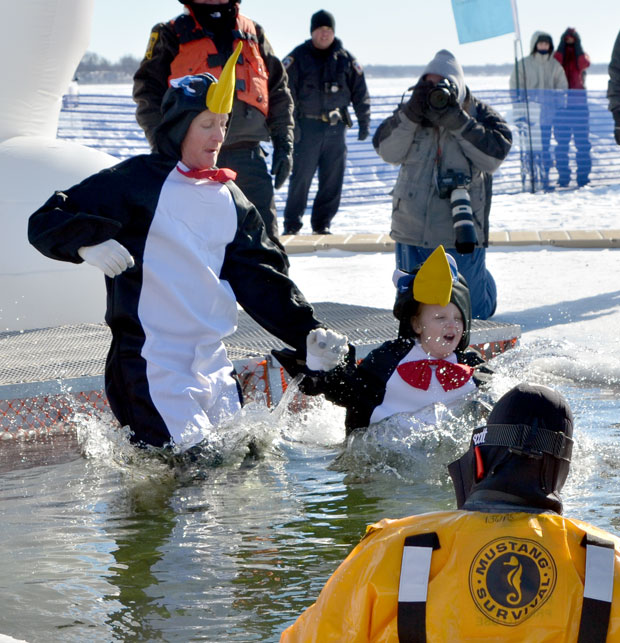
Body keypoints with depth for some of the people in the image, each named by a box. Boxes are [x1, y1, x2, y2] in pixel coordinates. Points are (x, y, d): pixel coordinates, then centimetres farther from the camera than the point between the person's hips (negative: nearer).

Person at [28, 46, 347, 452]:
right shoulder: (137, 182, -5)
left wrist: (308, 333, 4)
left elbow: (260, 278, 14)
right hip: (150, 364, -7)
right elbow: (47, 223, -7)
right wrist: (88, 243, -27)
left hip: (212, 361, 7)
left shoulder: (230, 200, 14)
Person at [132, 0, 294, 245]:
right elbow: (148, 93, 2)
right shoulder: (171, 35, 7)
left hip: (247, 154, 2)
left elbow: (279, 92, 18)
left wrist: (283, 144, 9)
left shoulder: (254, 34, 17)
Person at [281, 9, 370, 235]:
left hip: (336, 128, 3)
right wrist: (290, 124, -15)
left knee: (332, 179, 4)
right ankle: (291, 224, 3)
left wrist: (364, 122, 7)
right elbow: (286, 92, -7)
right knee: (301, 177, -5)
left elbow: (360, 93, 12)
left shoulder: (345, 59, 8)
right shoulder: (298, 58, -2)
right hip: (307, 127, -3)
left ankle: (322, 223, 14)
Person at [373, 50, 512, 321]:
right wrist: (410, 114, -18)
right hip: (412, 233, 3)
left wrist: (457, 123, -21)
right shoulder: (409, 114, 5)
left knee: (470, 312, 8)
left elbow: (494, 156, -16)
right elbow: (387, 151, -7)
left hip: (461, 236, -3)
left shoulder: (479, 114, -2)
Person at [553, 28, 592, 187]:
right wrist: (563, 45, -8)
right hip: (561, 102, 0)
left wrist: (577, 46, -7)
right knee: (562, 142, -1)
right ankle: (563, 176, 3)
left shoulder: (582, 55, 12)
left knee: (582, 141, -2)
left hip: (579, 102, 0)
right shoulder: (558, 54, 11)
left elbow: (584, 64, -12)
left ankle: (583, 175, 1)